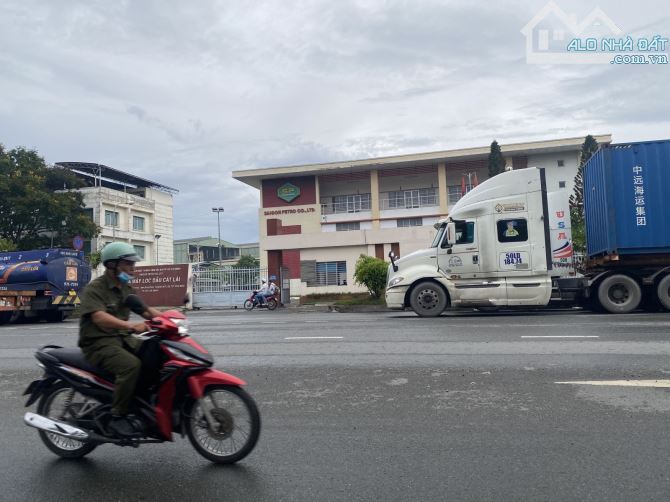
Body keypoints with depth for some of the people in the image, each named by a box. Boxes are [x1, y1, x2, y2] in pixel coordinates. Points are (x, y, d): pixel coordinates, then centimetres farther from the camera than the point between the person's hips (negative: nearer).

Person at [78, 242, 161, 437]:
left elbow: (145, 310, 13)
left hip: (122, 339, 8)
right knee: (131, 365, -33)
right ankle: (117, 417, -21)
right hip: (99, 343, -7)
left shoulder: (126, 288, 15)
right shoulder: (94, 289, -11)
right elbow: (99, 317, -28)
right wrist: (132, 326, -42)